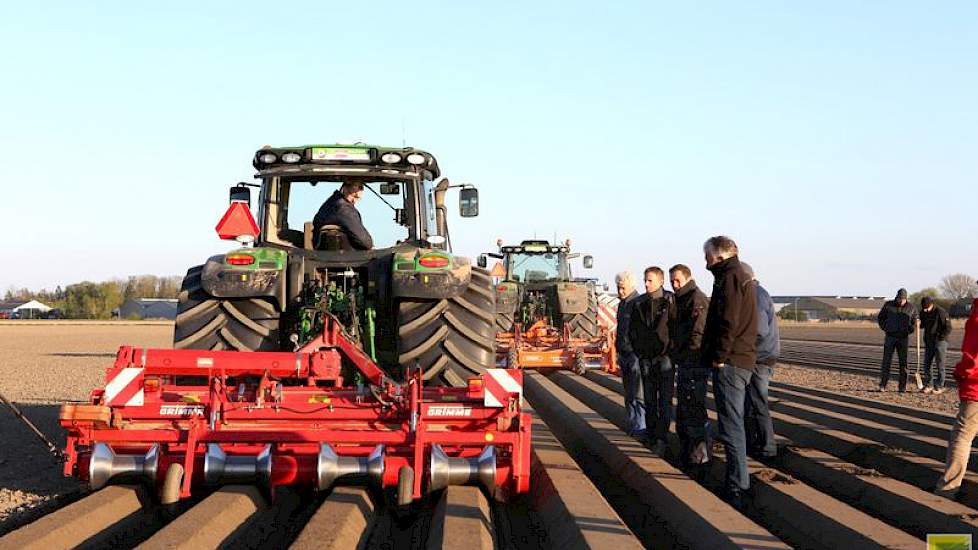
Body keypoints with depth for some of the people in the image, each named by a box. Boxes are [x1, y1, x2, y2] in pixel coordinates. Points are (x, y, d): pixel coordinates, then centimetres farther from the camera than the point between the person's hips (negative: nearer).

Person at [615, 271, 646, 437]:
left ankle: (641, 426, -7)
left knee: (638, 394, -9)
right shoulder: (622, 304, 17)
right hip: (624, 354, 9)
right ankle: (633, 425, 19)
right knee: (629, 394, 13)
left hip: (636, 354, -9)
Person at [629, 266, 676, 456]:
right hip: (646, 359, 5)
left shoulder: (670, 301, -5)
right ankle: (652, 438, 17)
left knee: (665, 401, -6)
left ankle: (660, 439, -8)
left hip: (664, 357, -5)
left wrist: (668, 352, -10)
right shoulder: (639, 303, 10)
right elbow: (632, 330, 17)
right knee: (649, 401, 10)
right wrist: (639, 350, 7)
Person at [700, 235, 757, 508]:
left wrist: (719, 357, -17)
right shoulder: (742, 277, 21)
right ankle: (738, 481, 25)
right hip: (743, 361, 10)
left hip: (729, 363, -10)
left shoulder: (729, 277, -11)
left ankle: (736, 486, -7)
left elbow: (728, 322, -21)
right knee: (734, 423, 17)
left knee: (731, 426, -8)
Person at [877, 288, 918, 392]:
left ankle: (902, 386, 7)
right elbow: (880, 318, 10)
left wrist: (910, 330, -4)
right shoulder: (888, 305, 0)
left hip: (903, 338, 1)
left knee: (903, 362, 1)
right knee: (886, 361, -5)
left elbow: (915, 321, 13)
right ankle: (883, 385, -1)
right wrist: (885, 328, -2)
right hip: (890, 337, -1)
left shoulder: (910, 307, 2)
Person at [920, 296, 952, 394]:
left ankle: (939, 387, 4)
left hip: (940, 342, -6)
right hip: (928, 342, 6)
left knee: (940, 365, -2)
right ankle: (929, 385, 15)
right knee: (926, 365, 5)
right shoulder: (923, 312, 4)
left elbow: (948, 328, -11)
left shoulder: (941, 312, -14)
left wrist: (940, 338, -15)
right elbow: (922, 325, 19)